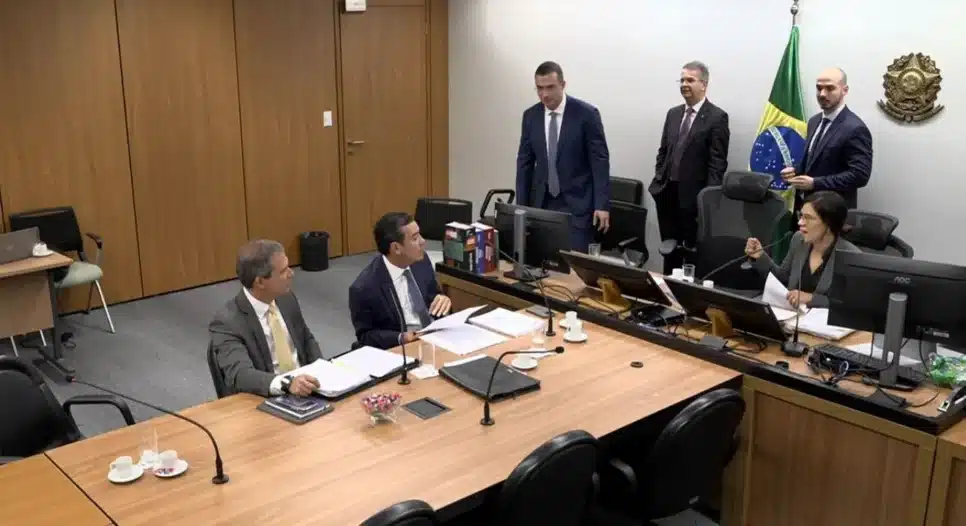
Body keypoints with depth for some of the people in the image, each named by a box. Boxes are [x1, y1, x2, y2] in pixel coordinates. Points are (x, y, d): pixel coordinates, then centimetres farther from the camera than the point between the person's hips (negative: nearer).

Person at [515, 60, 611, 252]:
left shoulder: (586, 114, -9)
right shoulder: (530, 116, 4)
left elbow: (600, 161, -8)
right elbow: (524, 162, 9)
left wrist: (602, 205, -12)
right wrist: (521, 205, 5)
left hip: (577, 203, -4)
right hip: (542, 202, 4)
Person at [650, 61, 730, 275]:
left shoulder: (717, 117, -6)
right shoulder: (673, 113, 14)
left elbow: (717, 162, -10)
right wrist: (659, 180, 7)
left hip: (694, 196, -6)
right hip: (668, 192, 6)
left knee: (693, 250, 3)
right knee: (669, 248, 13)